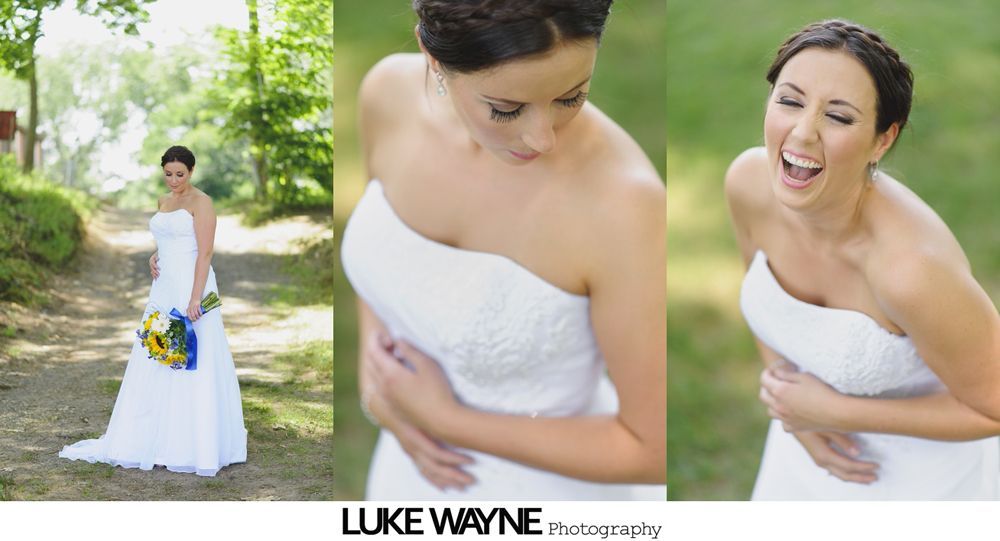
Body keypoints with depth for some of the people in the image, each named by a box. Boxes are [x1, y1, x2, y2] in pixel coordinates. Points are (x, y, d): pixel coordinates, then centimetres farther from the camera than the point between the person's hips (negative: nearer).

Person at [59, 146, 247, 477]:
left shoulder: (200, 202, -9)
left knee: (192, 363, -6)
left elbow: (205, 252, -16)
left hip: (191, 287, -8)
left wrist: (195, 298, -23)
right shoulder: (164, 201, 15)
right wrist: (154, 258, 4)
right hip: (164, 288, 8)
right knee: (155, 363, 9)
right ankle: (157, 439, 17)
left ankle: (196, 446, 1)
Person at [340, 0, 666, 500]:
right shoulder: (390, 94, -16)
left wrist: (445, 419, -18)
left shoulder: (622, 206, -32)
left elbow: (656, 450, -22)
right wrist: (373, 375, -10)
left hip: (551, 484, -4)